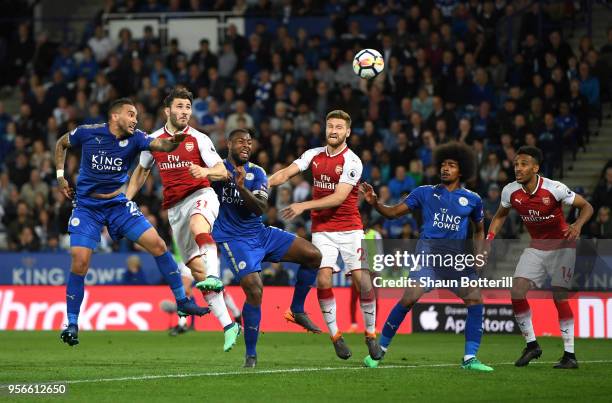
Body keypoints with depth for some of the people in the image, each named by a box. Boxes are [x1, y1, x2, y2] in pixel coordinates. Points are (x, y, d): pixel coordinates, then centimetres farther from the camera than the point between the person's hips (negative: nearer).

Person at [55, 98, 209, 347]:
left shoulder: (134, 139, -8)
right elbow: (61, 144, 11)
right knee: (79, 264, -13)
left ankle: (182, 302, 3)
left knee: (158, 245, -9)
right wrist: (60, 177, 6)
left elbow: (160, 145, -27)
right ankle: (71, 323, 2)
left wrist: (173, 141, -49)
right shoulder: (87, 133, -9)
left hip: (119, 205, 2)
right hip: (87, 208, -2)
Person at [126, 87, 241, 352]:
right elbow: (141, 171, 24)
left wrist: (206, 172, -23)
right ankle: (228, 325, -2)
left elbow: (222, 172, -2)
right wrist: (125, 200, 18)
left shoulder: (198, 139, -1)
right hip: (175, 208, 4)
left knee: (198, 223, -41)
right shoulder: (153, 140, 9)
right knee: (197, 268, -3)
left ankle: (214, 277, -59)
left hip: (200, 195, -4)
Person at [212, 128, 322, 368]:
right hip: (234, 240, -5)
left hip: (261, 233, 5)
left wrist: (242, 188, -28)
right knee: (255, 292, -22)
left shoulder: (256, 173, 5)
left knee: (313, 255, -6)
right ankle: (251, 355, -8)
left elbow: (260, 209, -9)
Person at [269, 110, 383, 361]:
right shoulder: (314, 155, 5)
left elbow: (338, 197, -18)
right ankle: (334, 335, -2)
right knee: (323, 279, -13)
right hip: (322, 229, 3)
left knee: (362, 280, -10)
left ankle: (371, 334, 7)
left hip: (350, 228, -3)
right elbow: (286, 174, -1)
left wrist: (303, 206, -23)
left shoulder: (352, 161, -10)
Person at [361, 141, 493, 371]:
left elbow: (479, 229, 25)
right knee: (410, 298, -18)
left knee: (475, 299, -13)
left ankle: (469, 358, -5)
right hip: (428, 252, -2)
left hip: (457, 257, 2)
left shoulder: (472, 200, 13)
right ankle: (379, 350, -5)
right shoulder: (425, 193, 10)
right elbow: (393, 212, 11)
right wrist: (374, 202, -7)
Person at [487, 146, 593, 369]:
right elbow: (500, 215, 12)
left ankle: (570, 355, -1)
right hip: (536, 247, 5)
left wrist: (578, 224, -32)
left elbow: (587, 206, -12)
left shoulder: (554, 189, -22)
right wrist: (489, 238, -3)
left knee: (560, 297, -10)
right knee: (517, 291, -10)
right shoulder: (510, 191, -9)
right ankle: (532, 345, 6)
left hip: (561, 245, -4)